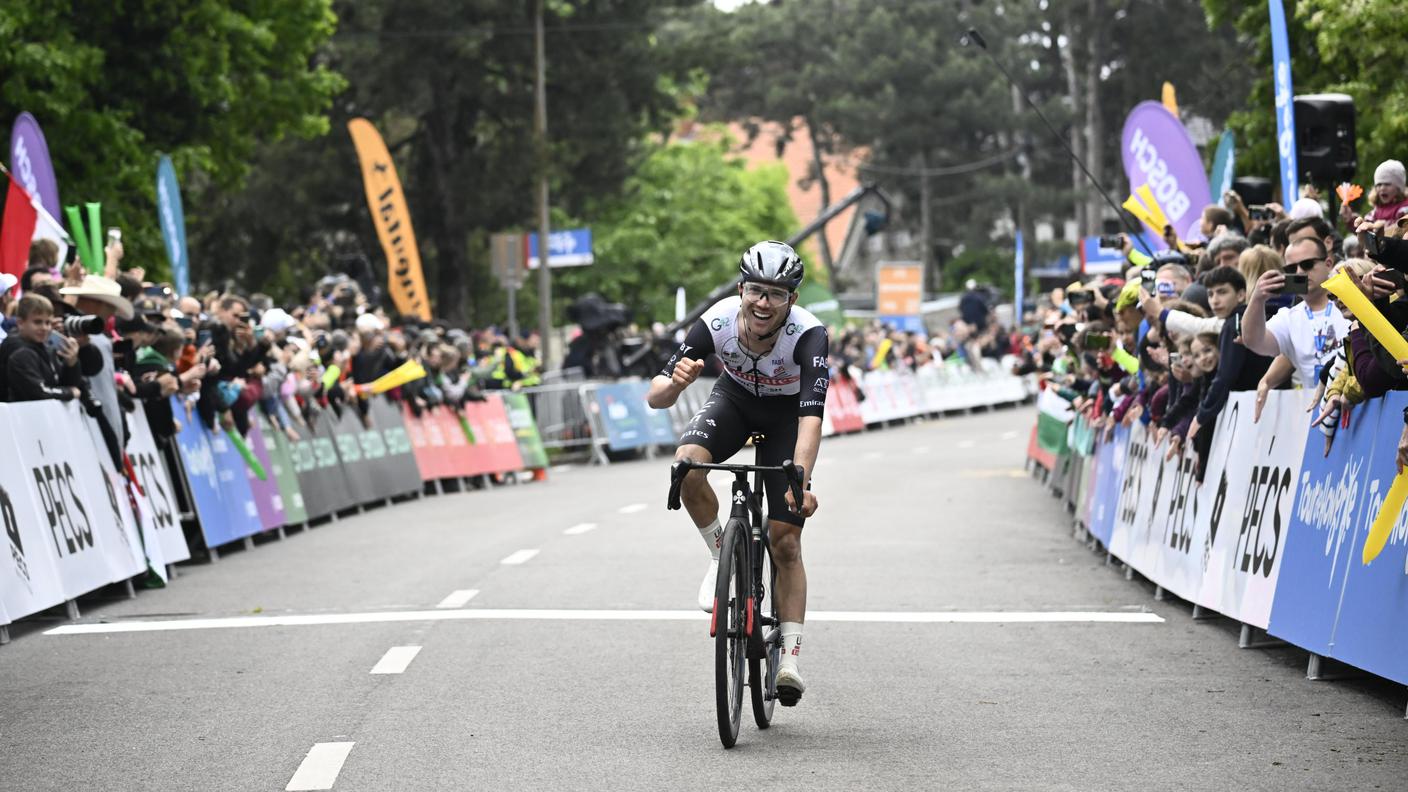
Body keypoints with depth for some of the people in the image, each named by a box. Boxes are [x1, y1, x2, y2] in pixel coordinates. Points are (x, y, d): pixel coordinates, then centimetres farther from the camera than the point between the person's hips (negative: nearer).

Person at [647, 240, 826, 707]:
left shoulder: (808, 334, -36)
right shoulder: (717, 323, -31)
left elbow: (811, 416, -45)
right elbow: (655, 398, -30)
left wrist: (802, 482, -59)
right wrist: (675, 382, -54)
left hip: (787, 414, -2)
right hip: (735, 398, 2)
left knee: (786, 542, -7)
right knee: (688, 463, -31)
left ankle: (790, 659, 2)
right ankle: (722, 555, -5)